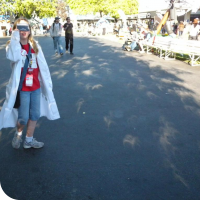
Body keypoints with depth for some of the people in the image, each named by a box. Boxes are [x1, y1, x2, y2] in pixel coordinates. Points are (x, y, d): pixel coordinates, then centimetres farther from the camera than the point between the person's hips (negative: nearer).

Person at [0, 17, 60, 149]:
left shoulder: (35, 46, 5)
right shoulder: (13, 45, -5)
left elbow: (43, 66, 6)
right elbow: (14, 57, -30)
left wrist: (48, 82, 4)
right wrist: (15, 36, -25)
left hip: (36, 87, 4)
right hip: (22, 88, -4)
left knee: (35, 115, 11)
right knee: (23, 118, -2)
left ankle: (29, 140, 30)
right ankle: (18, 133, 32)